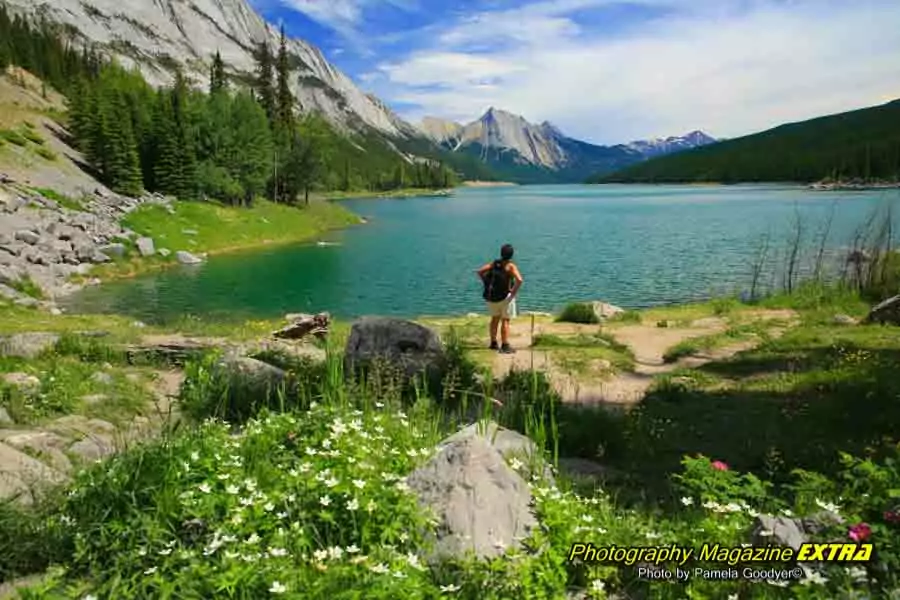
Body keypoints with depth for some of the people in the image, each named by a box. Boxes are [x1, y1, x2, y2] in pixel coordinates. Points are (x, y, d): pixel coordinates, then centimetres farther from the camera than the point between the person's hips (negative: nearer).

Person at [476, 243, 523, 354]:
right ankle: (505, 346, 3)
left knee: (495, 318, 19)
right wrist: (514, 292, -17)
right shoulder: (511, 266, -15)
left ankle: (493, 343, 27)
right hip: (505, 297, -6)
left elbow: (480, 271, 2)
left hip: (491, 296, 6)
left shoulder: (494, 263, 2)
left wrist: (487, 285, 4)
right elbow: (519, 280, -29)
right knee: (505, 321, 2)